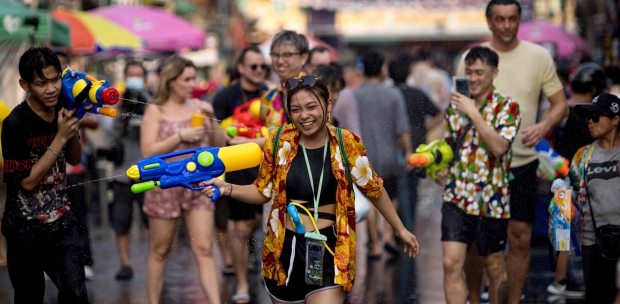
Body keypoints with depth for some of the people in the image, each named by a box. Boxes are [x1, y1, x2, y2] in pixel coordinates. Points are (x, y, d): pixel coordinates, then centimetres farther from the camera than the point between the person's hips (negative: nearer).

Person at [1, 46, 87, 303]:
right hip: (26, 227, -5)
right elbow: (28, 182, -20)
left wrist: (73, 130, -10)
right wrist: (60, 137, -23)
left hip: (61, 220, 5)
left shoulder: (61, 110, -2)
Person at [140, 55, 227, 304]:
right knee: (160, 251, 7)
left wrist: (212, 119, -6)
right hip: (165, 187, -2)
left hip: (198, 187, 2)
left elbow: (219, 144, 8)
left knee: (204, 250, -5)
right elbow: (148, 151, -11)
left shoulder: (197, 107, 8)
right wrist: (181, 136, -15)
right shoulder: (156, 110, -1)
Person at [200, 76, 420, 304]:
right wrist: (227, 189, -8)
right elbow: (263, 191, 9)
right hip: (284, 249, 3)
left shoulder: (346, 143, -8)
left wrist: (400, 230, 14)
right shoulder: (279, 141, -4)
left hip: (329, 251, -3)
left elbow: (373, 189, 6)